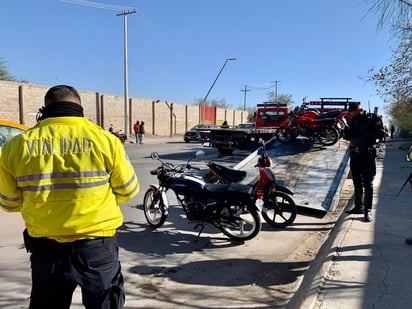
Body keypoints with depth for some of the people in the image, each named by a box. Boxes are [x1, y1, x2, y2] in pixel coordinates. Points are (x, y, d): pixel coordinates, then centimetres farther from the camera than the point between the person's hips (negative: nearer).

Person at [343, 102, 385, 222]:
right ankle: (359, 207, 24)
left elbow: (380, 133, -14)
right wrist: (347, 133, -10)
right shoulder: (352, 120, 10)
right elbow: (347, 136, 12)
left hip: (367, 154, -5)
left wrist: (364, 133, -24)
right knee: (357, 183, 13)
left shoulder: (372, 119, -5)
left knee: (368, 184, -2)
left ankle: (368, 210, 3)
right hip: (354, 154, 5)